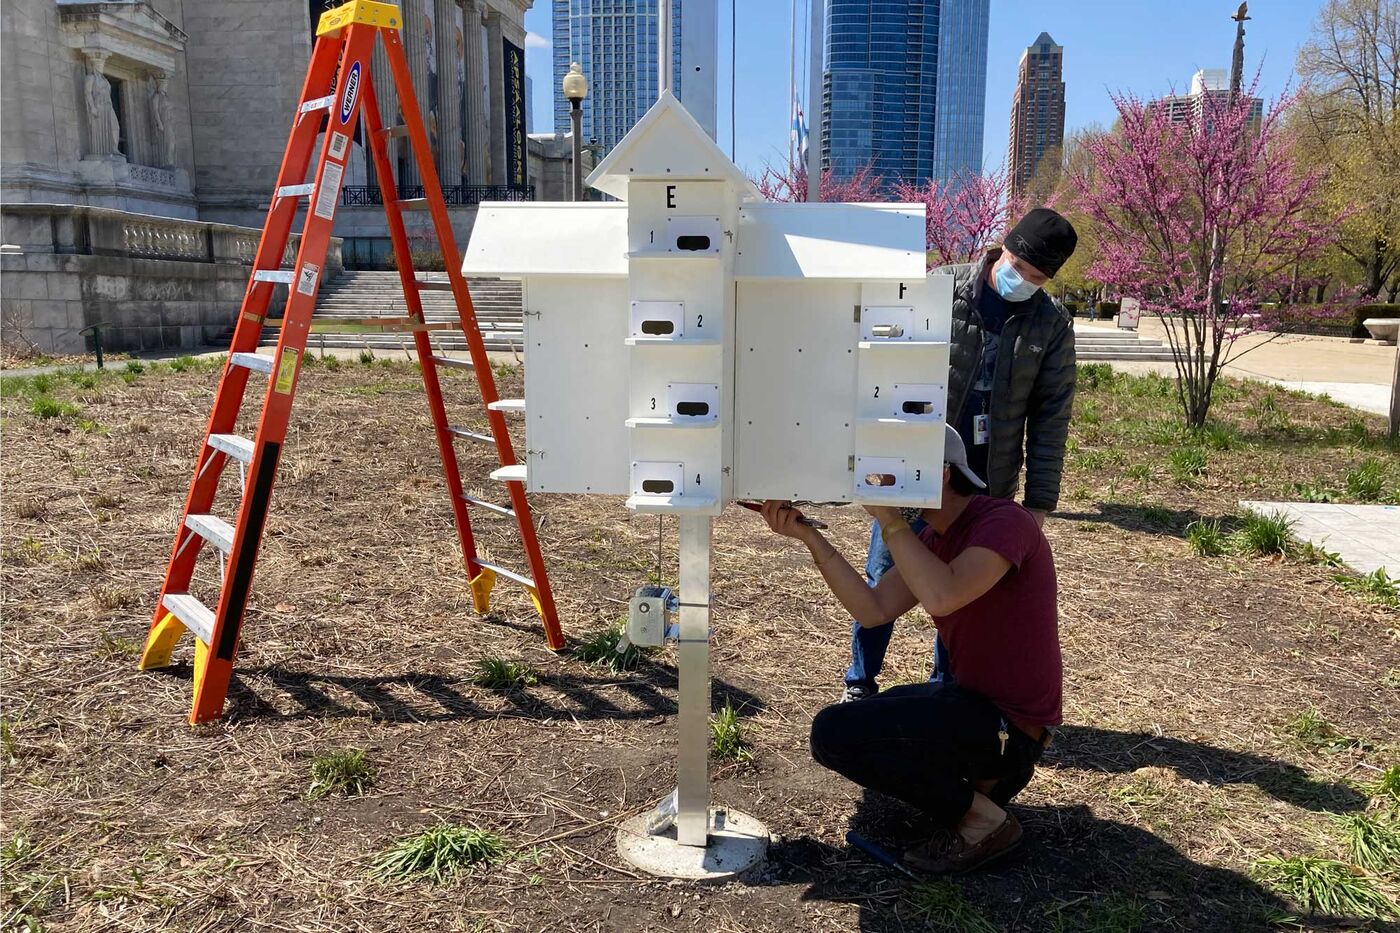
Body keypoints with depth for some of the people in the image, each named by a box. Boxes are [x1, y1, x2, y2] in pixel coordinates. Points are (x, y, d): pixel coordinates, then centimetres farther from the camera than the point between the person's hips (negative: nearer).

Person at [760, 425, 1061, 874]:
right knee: (860, 714, 26)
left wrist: (888, 519, -27)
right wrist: (811, 537, -9)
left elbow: (940, 597, -36)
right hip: (975, 699, 10)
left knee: (835, 733, -17)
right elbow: (874, 610, -2)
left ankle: (982, 819, -5)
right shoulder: (933, 537, 8)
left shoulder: (1005, 522, -19)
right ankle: (982, 779, 12)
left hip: (1009, 726, -10)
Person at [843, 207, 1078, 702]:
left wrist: (1039, 502, -1)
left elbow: (1050, 419, 2)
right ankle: (860, 684, 23)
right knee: (884, 578, 6)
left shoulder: (1052, 326, 0)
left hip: (986, 489, 2)